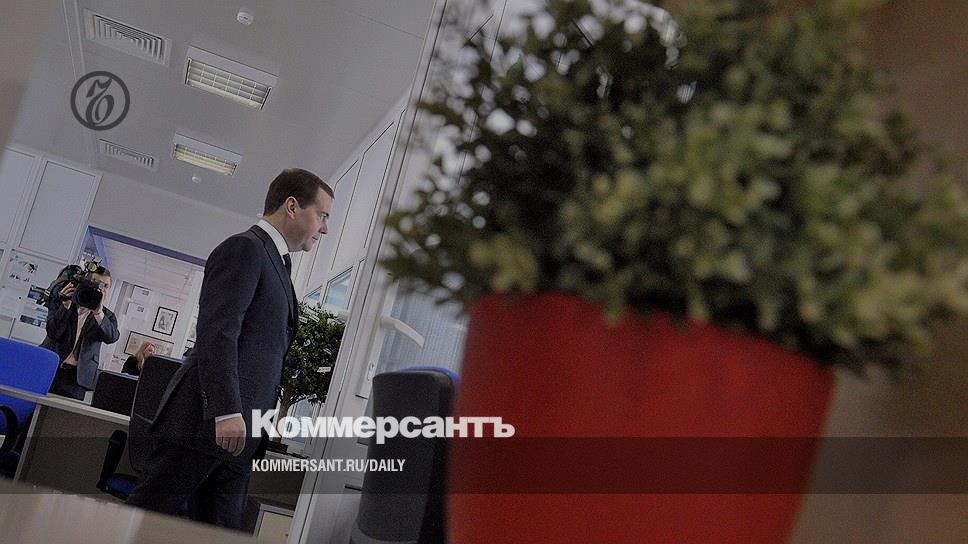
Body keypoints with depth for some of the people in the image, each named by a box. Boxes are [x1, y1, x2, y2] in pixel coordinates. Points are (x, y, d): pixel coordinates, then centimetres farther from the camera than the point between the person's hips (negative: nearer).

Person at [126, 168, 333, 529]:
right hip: (205, 422, -9)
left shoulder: (276, 262, 24)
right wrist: (227, 412, -22)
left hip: (238, 433, 9)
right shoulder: (244, 248, -5)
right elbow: (218, 333, -16)